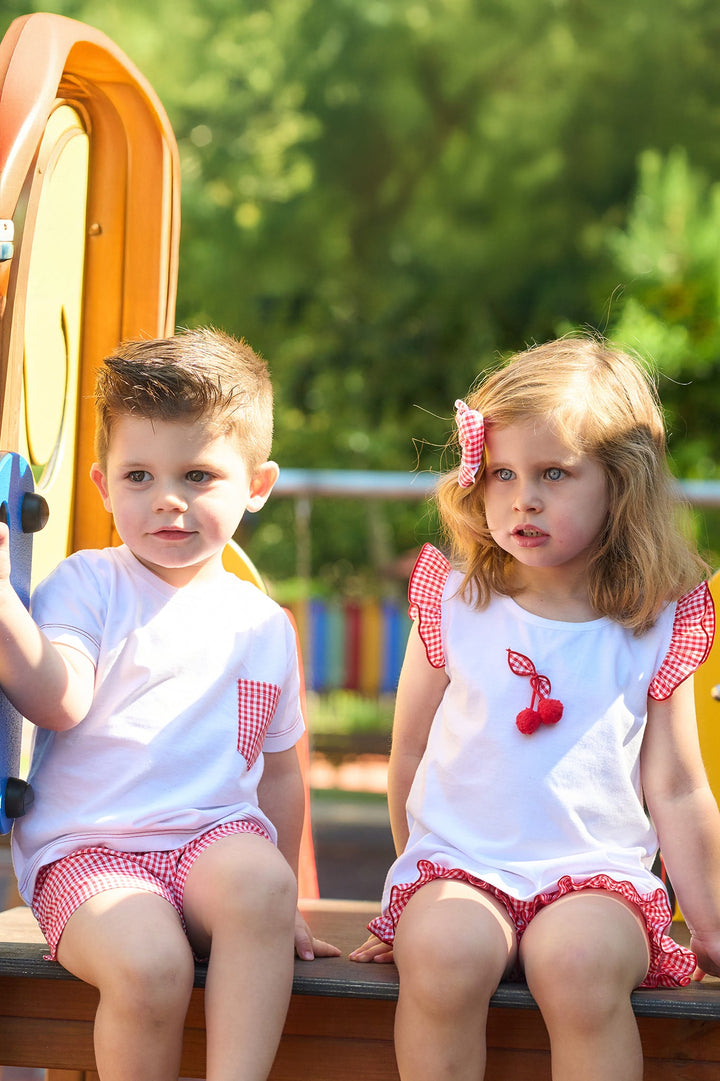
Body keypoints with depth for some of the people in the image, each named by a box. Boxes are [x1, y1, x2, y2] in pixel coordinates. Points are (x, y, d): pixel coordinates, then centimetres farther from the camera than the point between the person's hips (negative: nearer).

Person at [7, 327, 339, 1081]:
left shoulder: (262, 625, 17)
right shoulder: (86, 586, 6)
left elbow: (279, 770, 25)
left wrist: (282, 902, 22)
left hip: (214, 838, 3)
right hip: (86, 851, -3)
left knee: (257, 879, -33)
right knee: (149, 965, -32)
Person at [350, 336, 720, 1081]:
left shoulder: (655, 629, 5)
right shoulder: (453, 606, 5)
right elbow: (410, 757, 15)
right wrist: (421, 876, 19)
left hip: (597, 875, 0)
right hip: (458, 863, 1)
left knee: (576, 961, -33)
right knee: (443, 952, -32)